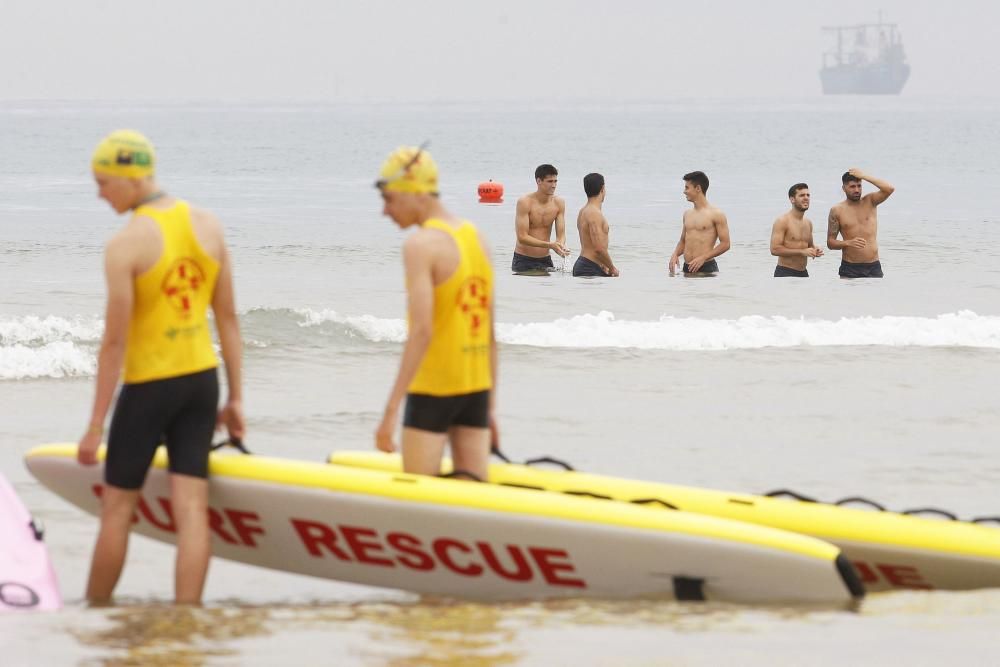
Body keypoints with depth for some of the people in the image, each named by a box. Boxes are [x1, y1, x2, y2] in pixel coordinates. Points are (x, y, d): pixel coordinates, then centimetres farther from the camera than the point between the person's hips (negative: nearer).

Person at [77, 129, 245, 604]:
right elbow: (228, 318, 7)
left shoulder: (125, 245, -16)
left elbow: (115, 340, -16)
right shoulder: (208, 227, 3)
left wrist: (95, 424, -11)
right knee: (191, 508, 1)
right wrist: (235, 398, 13)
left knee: (117, 507, 10)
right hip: (202, 380, 5)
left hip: (149, 386, -5)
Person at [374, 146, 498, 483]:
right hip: (477, 387, 7)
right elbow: (491, 332, 13)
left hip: (432, 389, -7)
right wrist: (491, 406, 19)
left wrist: (391, 409, -21)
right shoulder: (476, 238, 10)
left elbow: (422, 331, -21)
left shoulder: (421, 245, -13)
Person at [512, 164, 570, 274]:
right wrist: (550, 245, -29)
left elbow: (561, 234, -2)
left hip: (545, 260, 4)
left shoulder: (559, 203, 0)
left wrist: (561, 246, -28)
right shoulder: (525, 202, -14)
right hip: (523, 261, -4)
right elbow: (522, 237, -19)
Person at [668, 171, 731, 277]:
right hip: (688, 270, 6)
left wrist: (703, 258, -17)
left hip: (706, 269, -6)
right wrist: (675, 254, 2)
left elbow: (725, 244, -7)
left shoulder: (716, 214, -4)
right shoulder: (687, 214, 17)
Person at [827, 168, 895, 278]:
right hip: (849, 269, -1)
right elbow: (830, 242, 3)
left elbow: (889, 189, -13)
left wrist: (863, 176, -12)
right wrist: (848, 243, -17)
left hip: (873, 268, 1)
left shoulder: (869, 202, 5)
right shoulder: (837, 210, 2)